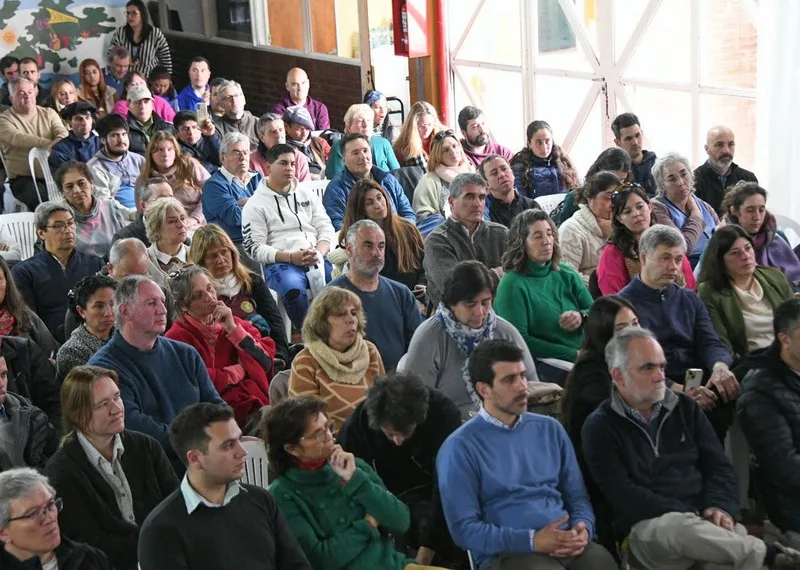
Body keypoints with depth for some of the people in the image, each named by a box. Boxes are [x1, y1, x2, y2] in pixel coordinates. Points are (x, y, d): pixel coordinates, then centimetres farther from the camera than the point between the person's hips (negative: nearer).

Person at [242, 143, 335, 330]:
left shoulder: (308, 194, 22)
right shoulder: (255, 204, 8)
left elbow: (326, 229, 15)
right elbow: (254, 248, 0)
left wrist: (318, 253, -8)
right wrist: (290, 257, -14)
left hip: (317, 259, 4)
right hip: (280, 263, -3)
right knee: (294, 289, -38)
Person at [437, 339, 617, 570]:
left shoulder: (550, 429, 15)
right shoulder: (460, 447, -1)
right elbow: (464, 528, -5)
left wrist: (583, 528, -4)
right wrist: (532, 540, -15)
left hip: (567, 544, 5)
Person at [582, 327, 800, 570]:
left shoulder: (685, 408, 16)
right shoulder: (600, 428, 1)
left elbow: (719, 466, 12)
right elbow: (621, 495, -10)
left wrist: (720, 507, -11)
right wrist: (690, 515, -19)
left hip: (700, 519, 3)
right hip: (646, 526, -3)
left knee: (737, 533, -34)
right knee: (680, 526, -38)